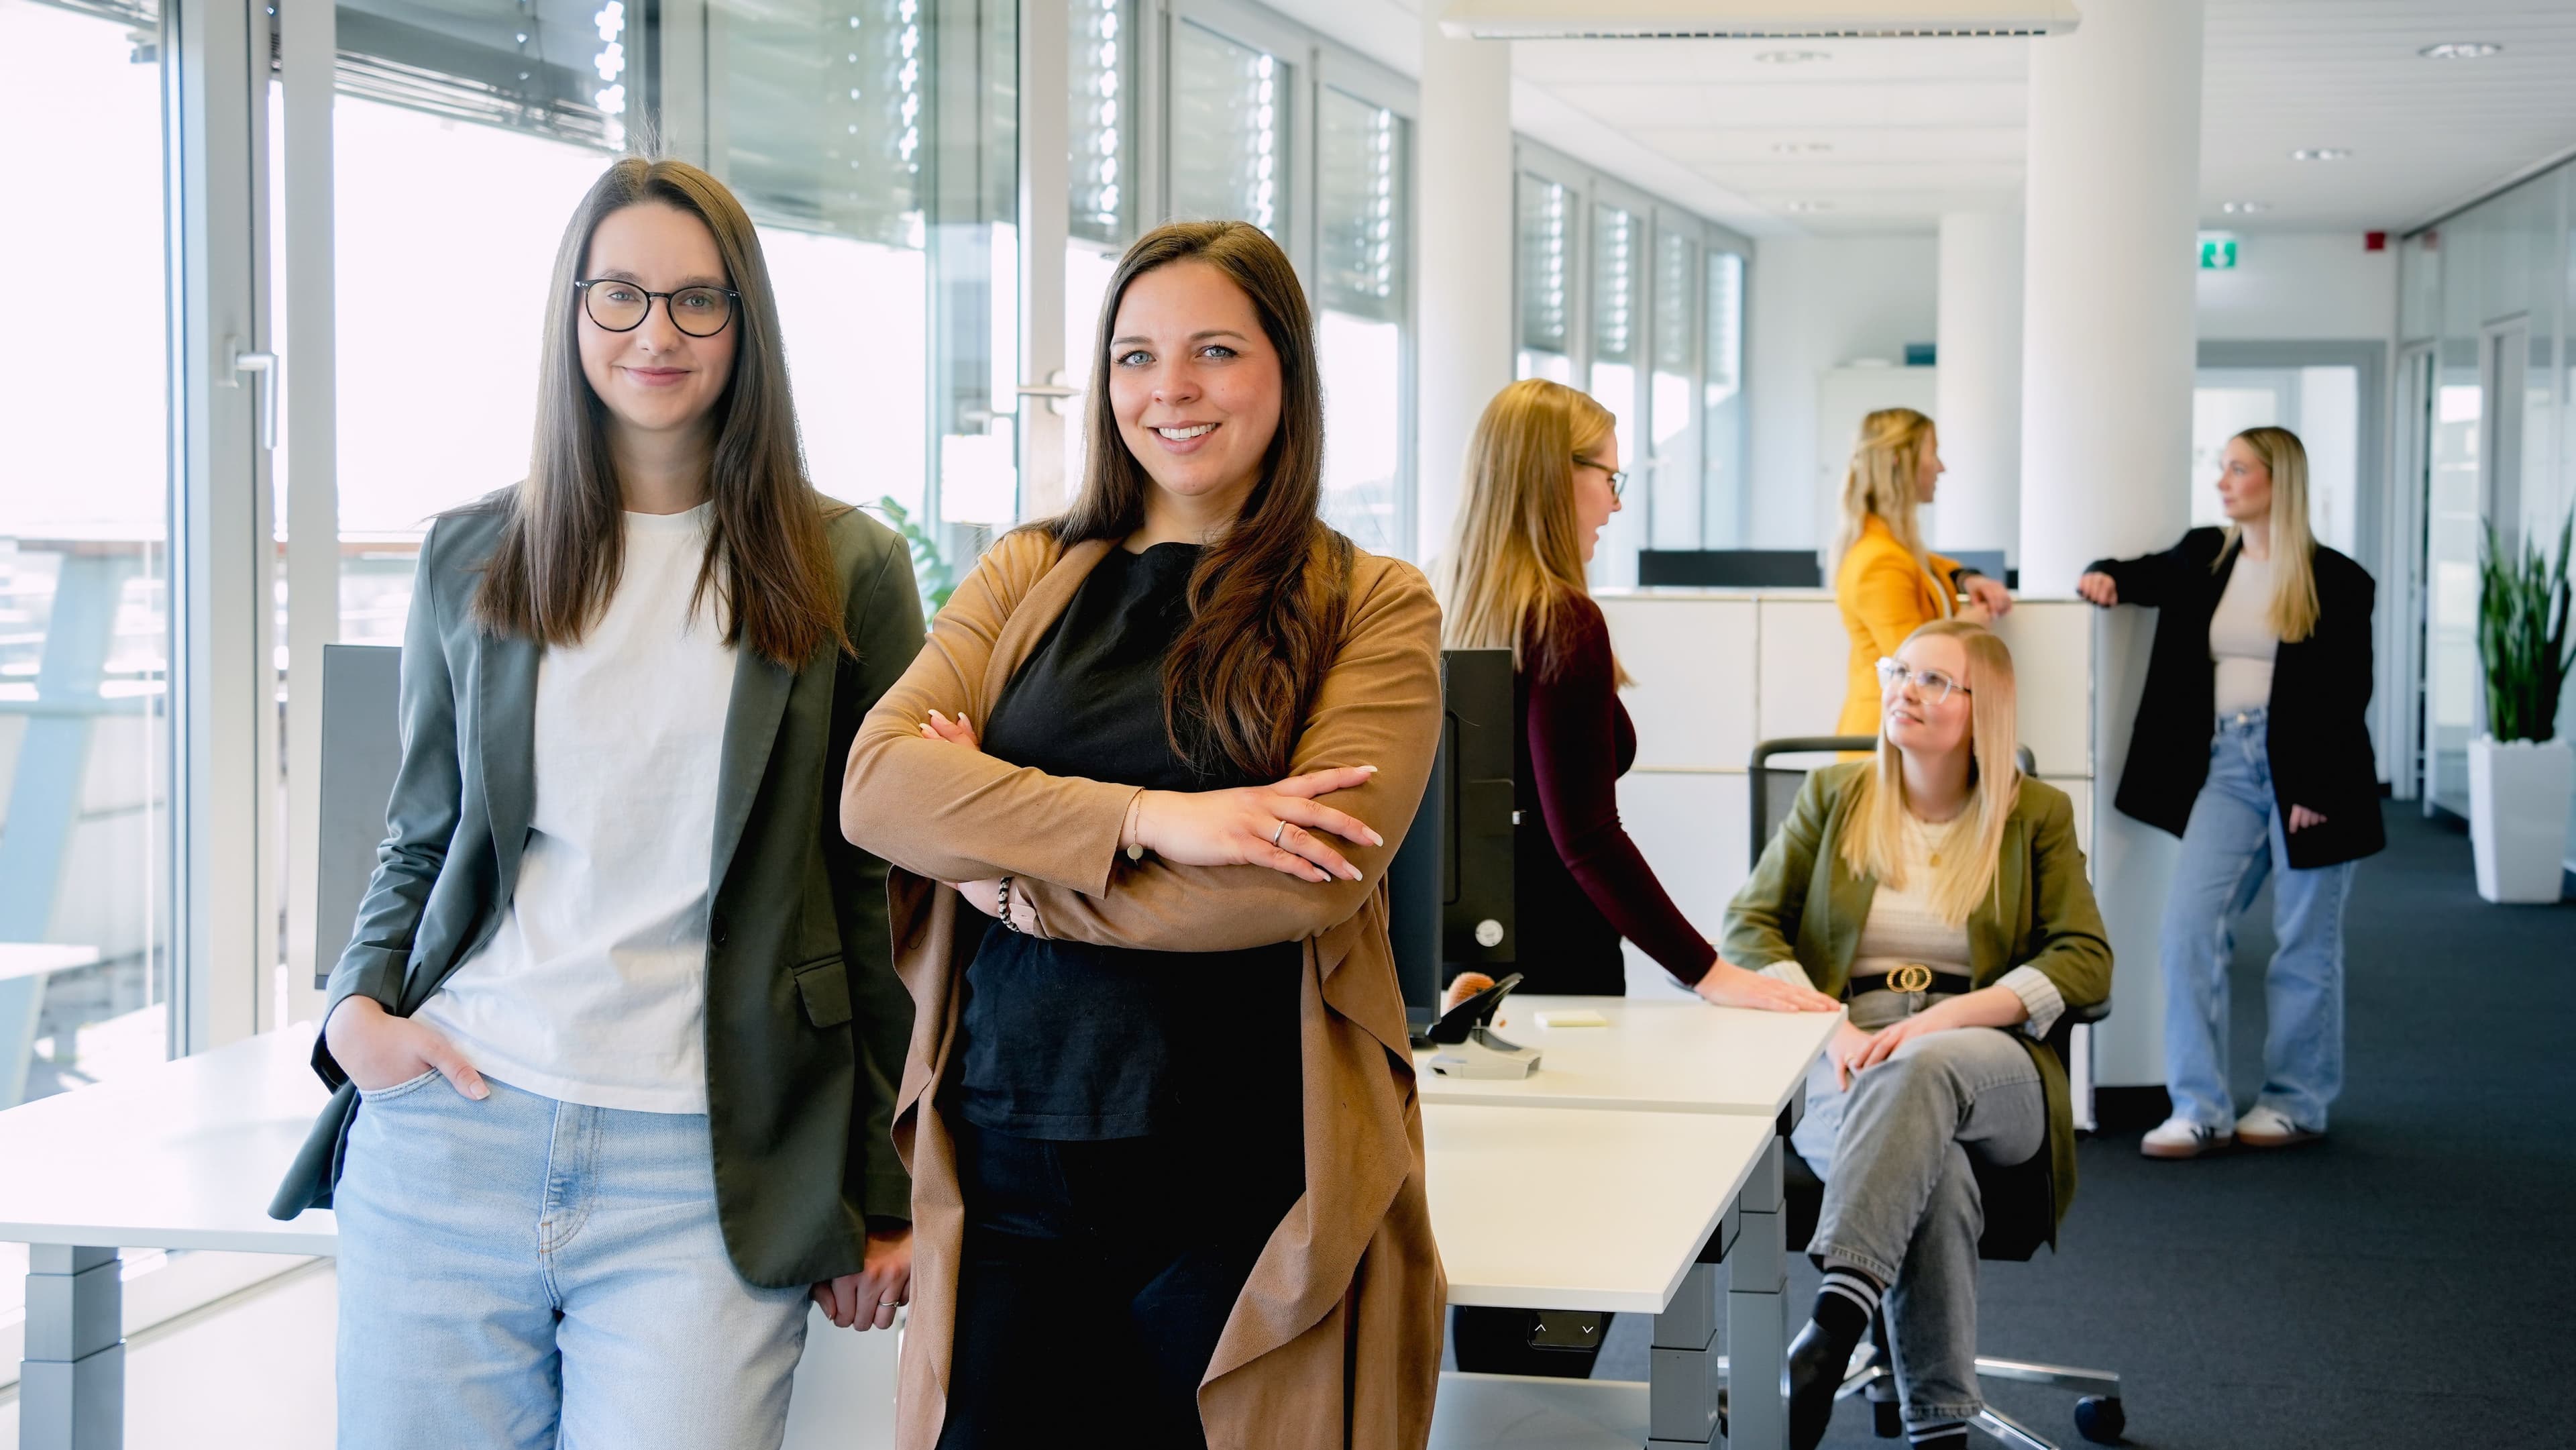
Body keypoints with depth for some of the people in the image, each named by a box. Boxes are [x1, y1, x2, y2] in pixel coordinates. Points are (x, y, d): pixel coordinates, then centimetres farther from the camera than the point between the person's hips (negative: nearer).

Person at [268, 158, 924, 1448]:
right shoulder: (471, 557, 11)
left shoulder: (844, 573, 4)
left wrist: (884, 1190, 3)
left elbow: (884, 891, 5)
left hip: (704, 1174, -2)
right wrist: (360, 1001, -2)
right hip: (447, 1131, 2)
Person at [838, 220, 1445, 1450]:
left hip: (1242, 1196, -2)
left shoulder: (1372, 607, 3)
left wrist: (1026, 879, -7)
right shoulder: (1025, 579, 12)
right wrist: (1146, 819, -17)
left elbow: (1311, 878, -11)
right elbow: (876, 783, -4)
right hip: (1005, 1173, 3)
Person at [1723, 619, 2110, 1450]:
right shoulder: (1833, 797, 17)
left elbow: (2086, 962, 1)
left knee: (1920, 1072, -41)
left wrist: (1950, 1015, -15)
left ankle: (1834, 1319, -53)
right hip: (1846, 1062, 1)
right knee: (1932, 1169, -37)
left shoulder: (2037, 815, 13)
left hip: (1989, 1062, -1)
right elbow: (1749, 925, 9)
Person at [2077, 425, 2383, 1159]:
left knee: (2304, 945, 6)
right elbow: (2148, 574, 28)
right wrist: (2106, 578, 4)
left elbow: (2348, 695, -7)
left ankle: (2297, 1102, 20)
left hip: (2306, 772, -5)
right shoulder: (2205, 560, 9)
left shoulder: (2335, 581, -5)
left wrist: (2319, 790, -14)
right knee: (2187, 923, -7)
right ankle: (2200, 1107, -4)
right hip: (2227, 766, 5)